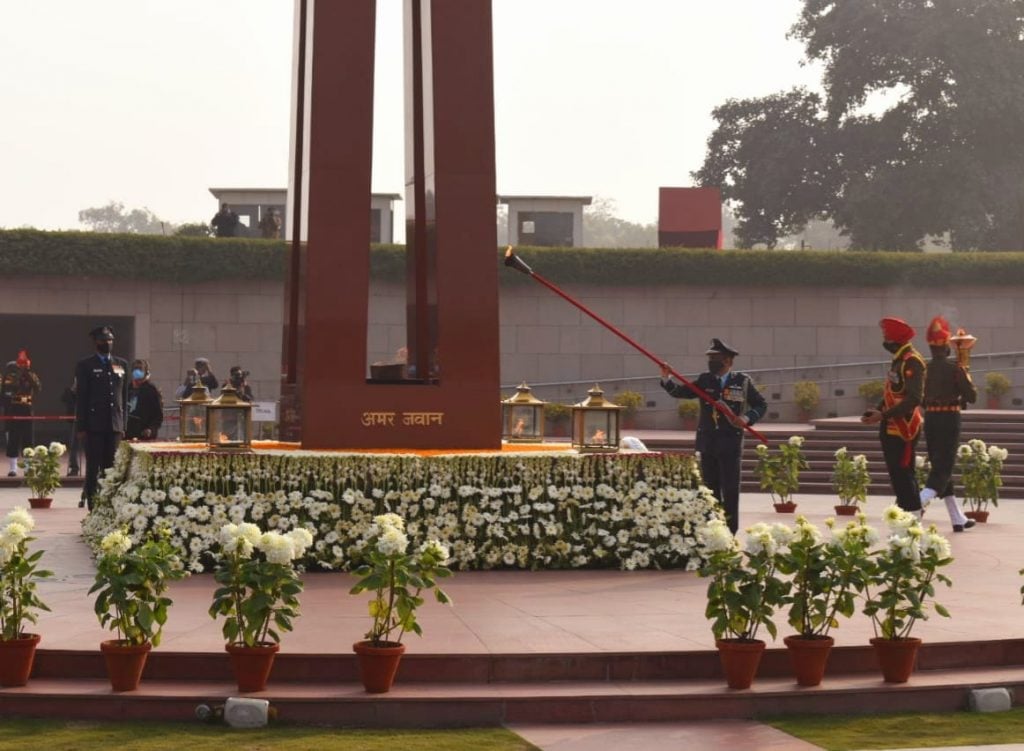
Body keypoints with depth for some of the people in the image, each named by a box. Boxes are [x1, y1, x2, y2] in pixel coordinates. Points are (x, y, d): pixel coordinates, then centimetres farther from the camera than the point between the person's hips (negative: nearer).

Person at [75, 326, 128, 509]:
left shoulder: (122, 364, 13)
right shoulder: (85, 365, 1)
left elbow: (125, 396, 13)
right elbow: (81, 398, -2)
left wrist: (124, 424, 8)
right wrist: (81, 427, -7)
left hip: (115, 425, 3)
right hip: (94, 424, -3)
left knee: (111, 468, 3)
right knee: (93, 467, -2)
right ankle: (93, 506, 1)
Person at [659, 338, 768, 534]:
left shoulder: (742, 381, 0)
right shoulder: (705, 380, 8)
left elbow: (761, 405, 5)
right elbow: (682, 392, -1)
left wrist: (746, 418, -12)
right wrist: (667, 379, -17)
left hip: (730, 444, -3)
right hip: (707, 442, 3)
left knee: (730, 490, -4)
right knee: (711, 489, 8)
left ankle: (730, 531, 0)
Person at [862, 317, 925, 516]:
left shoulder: (912, 362, -17)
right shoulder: (898, 360, 14)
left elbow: (914, 398, -24)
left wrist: (883, 415, -24)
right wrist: (878, 411, 4)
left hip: (903, 428, -10)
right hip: (892, 428, 10)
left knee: (902, 474, -8)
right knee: (897, 474, 13)